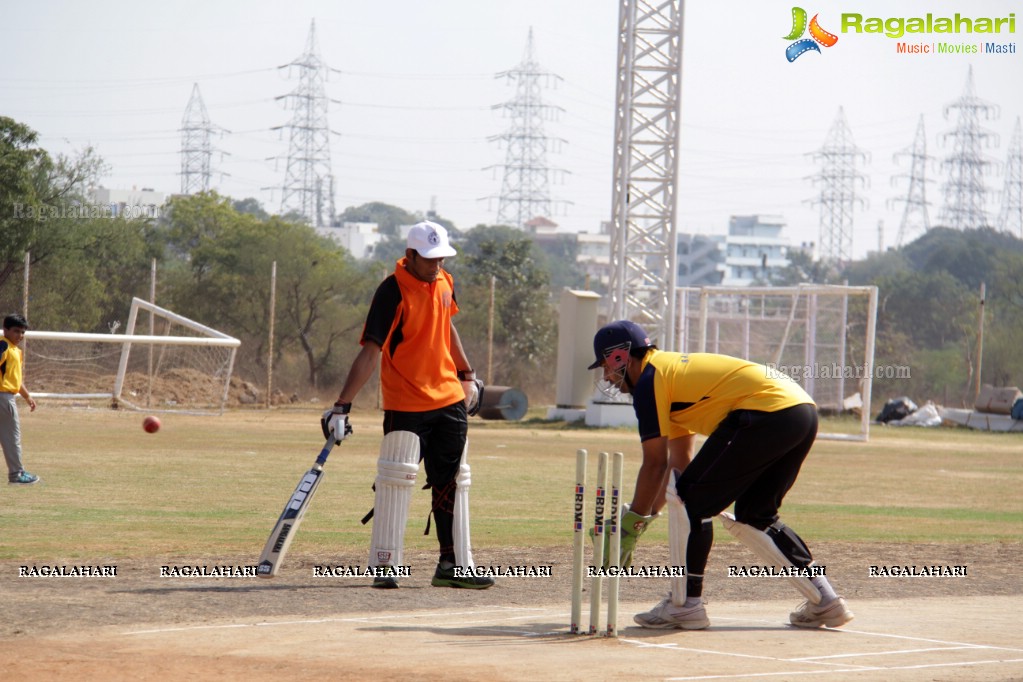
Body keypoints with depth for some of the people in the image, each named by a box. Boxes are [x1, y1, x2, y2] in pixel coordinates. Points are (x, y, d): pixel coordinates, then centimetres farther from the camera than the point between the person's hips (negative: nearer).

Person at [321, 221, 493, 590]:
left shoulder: (444, 282, 3)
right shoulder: (393, 291, -18)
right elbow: (370, 351, -23)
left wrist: (468, 375, 26)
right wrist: (342, 406, -28)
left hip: (450, 398, 7)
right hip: (405, 403, -7)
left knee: (453, 483, 8)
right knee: (396, 478, -8)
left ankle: (453, 565, 15)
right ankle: (385, 565, 0)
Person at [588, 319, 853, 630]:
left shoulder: (649, 381, 1)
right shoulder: (674, 370, 29)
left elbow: (655, 465, -1)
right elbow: (680, 462, 32)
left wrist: (631, 524, 7)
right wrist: (644, 516, 30)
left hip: (767, 414, -10)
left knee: (690, 498, -2)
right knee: (754, 517, 20)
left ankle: (684, 605, 1)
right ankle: (825, 601, 18)